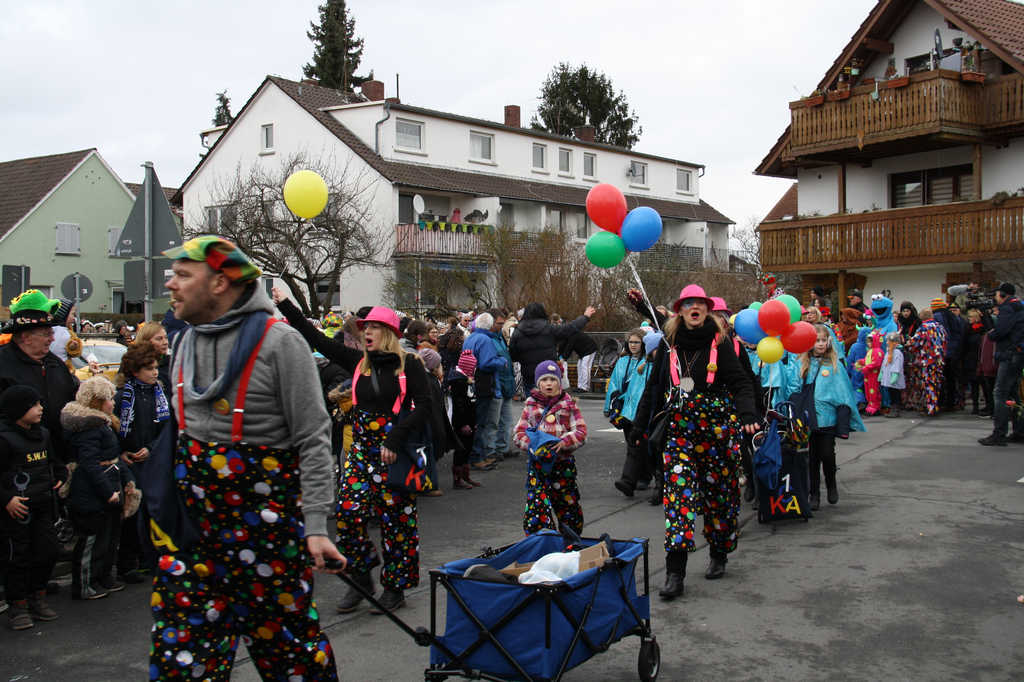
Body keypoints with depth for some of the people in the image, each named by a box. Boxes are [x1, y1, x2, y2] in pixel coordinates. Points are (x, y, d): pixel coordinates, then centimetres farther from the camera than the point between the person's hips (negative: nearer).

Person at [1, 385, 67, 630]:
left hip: (43, 506, 7)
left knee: (47, 551, 9)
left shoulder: (43, 434, 10)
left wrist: (61, 477, 11)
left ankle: (37, 598, 25)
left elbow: (53, 461, 26)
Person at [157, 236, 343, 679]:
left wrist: (316, 524, -17)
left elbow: (313, 439, -12)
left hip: (265, 517, -6)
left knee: (280, 631, 4)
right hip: (193, 518, 6)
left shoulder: (278, 342, -11)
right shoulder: (186, 342, 10)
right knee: (179, 638, 5)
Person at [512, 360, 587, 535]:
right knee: (536, 508, -11)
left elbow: (581, 432, -1)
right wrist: (531, 444, -12)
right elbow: (519, 434, 8)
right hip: (537, 463, 0)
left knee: (568, 506, 9)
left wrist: (564, 442, -19)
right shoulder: (531, 405, 9)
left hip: (564, 463, 0)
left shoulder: (568, 404, 5)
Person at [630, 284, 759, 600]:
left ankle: (719, 555, 29)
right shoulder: (670, 346, 6)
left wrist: (747, 414, -25)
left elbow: (741, 383, -7)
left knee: (719, 492, 7)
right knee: (678, 492, -9)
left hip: (719, 429, -1)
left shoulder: (720, 344, -2)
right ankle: (675, 571, -11)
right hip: (680, 430, 2)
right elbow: (654, 388, 12)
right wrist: (640, 425, 10)